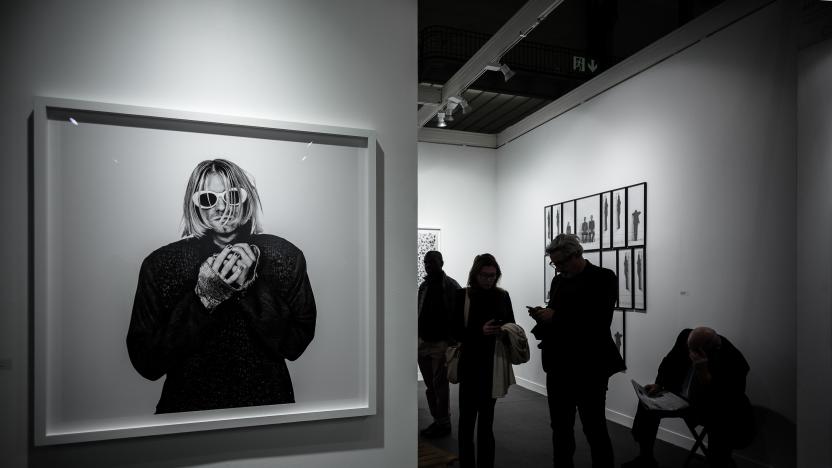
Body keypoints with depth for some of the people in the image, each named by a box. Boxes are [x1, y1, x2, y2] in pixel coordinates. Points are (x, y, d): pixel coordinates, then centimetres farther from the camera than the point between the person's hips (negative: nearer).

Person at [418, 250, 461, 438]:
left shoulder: (451, 286, -7)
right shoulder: (424, 286, 13)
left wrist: (451, 341, -16)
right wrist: (417, 338, 11)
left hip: (441, 343, -6)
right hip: (423, 342, 7)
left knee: (440, 386, 0)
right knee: (430, 386, 13)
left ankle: (443, 423, 13)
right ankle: (437, 420, 25)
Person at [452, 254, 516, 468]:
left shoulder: (502, 295, 2)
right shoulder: (462, 295, -6)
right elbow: (457, 332, -9)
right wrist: (480, 331, -24)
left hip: (495, 364, 3)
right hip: (471, 364, -3)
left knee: (487, 416, 15)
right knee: (468, 416, 2)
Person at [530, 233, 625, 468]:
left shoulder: (603, 277, -9)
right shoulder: (558, 280, 10)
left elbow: (600, 321, -21)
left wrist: (555, 316, -20)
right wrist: (543, 317, -7)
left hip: (589, 367, -6)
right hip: (558, 365, 6)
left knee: (595, 428, 5)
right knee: (560, 427, 16)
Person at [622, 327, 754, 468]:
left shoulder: (734, 362, -29)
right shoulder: (686, 337, -16)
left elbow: (720, 403, -34)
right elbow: (669, 362, 5)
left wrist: (704, 372, -44)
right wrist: (659, 384, -7)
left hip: (711, 408, -5)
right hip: (680, 397, 5)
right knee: (648, 405, -9)